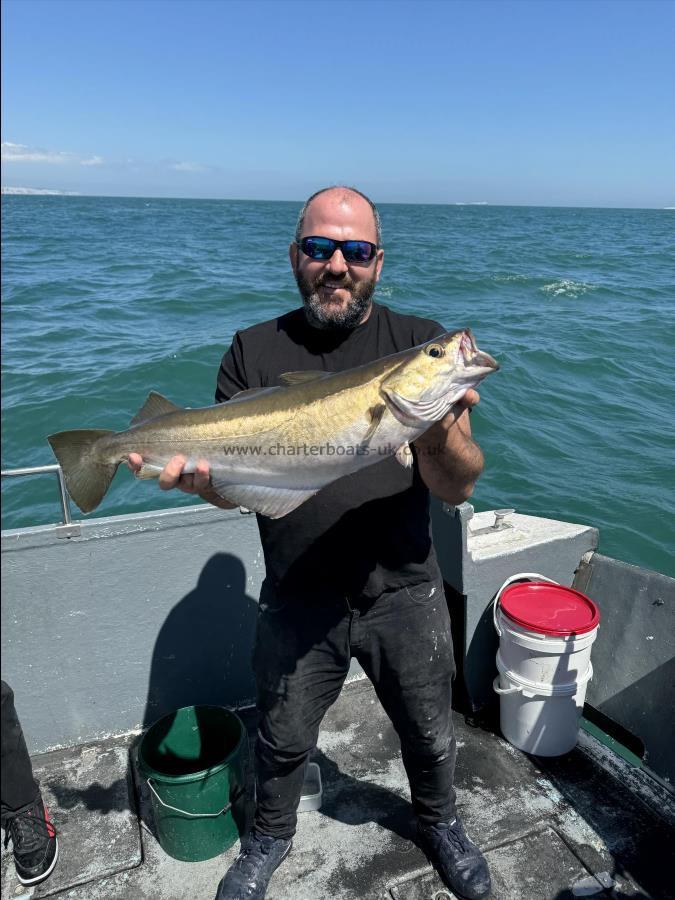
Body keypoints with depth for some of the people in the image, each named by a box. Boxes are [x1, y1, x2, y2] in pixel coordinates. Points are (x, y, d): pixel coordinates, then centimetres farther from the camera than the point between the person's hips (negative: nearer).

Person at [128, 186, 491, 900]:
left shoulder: (420, 343, -7)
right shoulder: (255, 351, -4)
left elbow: (459, 487, -14)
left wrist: (439, 437, -36)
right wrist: (197, 475, -29)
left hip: (403, 594, 0)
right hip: (298, 600, 1)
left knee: (428, 733, 22)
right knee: (283, 741, 21)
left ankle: (438, 822, 55)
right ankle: (270, 836, 53)